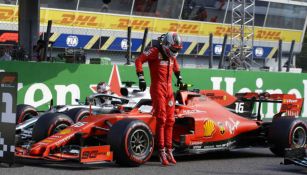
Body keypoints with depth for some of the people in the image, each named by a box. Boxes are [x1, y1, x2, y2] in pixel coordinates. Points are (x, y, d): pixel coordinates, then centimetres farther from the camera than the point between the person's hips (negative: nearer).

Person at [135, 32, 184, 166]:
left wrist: (178, 76, 32)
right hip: (157, 88, -7)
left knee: (170, 121, 7)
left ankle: (169, 151, 12)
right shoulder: (155, 51, -11)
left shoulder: (171, 55, 11)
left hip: (169, 89, 7)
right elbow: (138, 60, -14)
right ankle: (162, 152, -11)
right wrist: (141, 78, -20)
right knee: (161, 120, -11)